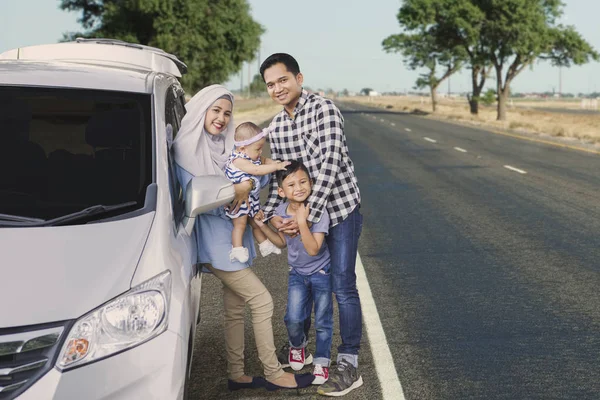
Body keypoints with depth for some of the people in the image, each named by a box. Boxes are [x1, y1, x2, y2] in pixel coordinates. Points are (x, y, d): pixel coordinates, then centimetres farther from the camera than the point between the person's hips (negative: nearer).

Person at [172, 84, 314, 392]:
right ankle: (273, 374, 2)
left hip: (234, 238, 8)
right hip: (215, 243, -8)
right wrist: (234, 190, -19)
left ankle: (236, 375, 24)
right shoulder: (186, 150, -12)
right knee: (262, 300, -8)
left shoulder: (227, 146, 8)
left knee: (236, 310, 13)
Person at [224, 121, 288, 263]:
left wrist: (275, 162, -1)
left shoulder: (252, 156, 2)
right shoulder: (238, 160, -26)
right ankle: (237, 250, -5)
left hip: (252, 198, 9)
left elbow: (264, 160, 21)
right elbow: (256, 170, -33)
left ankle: (265, 245, 32)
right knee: (240, 224, -10)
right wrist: (277, 167, -31)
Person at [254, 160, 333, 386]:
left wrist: (302, 223, -40)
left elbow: (313, 249, -31)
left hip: (321, 272, -4)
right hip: (297, 273, 4)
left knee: (322, 321, 4)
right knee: (293, 319, -5)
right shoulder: (281, 212, -9)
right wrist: (262, 226, -5)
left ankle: (322, 361, 25)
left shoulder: (318, 212, -26)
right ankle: (297, 345, 28)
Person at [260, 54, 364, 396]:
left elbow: (329, 165, -25)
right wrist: (271, 215, -10)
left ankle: (349, 365, 1)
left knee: (342, 286, -6)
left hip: (340, 208, -6)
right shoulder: (275, 128, 4)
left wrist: (309, 216, -29)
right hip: (304, 213, 6)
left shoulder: (324, 109, -17)